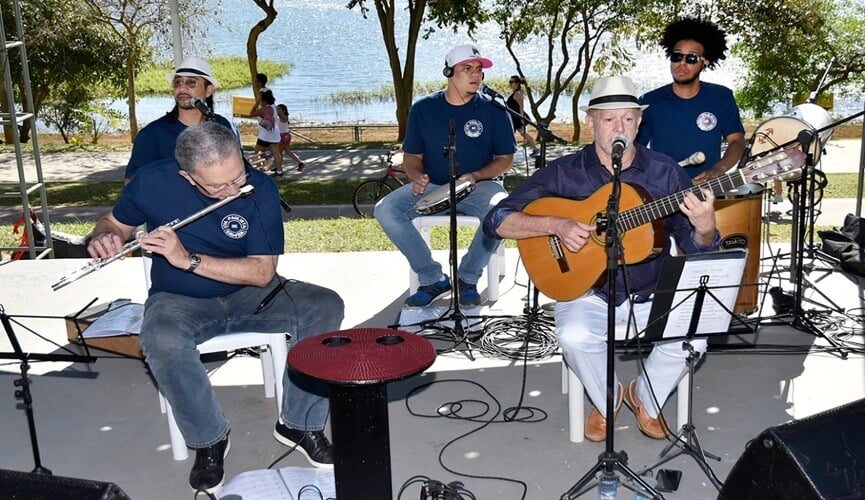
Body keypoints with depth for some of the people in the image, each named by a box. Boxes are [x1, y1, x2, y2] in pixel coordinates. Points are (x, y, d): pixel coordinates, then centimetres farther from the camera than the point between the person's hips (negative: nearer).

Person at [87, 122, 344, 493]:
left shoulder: (259, 188, -15)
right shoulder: (153, 182, -13)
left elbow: (262, 272, -19)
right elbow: (116, 224, 8)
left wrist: (188, 259, -28)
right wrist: (105, 239, -17)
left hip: (251, 294, 1)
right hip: (180, 301, -1)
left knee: (325, 307, -23)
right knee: (160, 339, -36)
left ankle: (299, 424, -8)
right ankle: (209, 439, -12)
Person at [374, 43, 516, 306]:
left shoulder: (492, 109, -2)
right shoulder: (423, 108, 4)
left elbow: (505, 159, 1)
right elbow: (411, 156, 10)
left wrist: (476, 176, -18)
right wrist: (417, 176, -13)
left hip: (480, 185, -2)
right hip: (432, 187, 2)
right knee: (385, 209, -22)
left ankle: (468, 278, -12)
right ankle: (433, 278, -11)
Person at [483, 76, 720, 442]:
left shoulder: (665, 172, -1)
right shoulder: (563, 174, -5)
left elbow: (694, 248, 0)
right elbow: (496, 221, -8)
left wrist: (705, 229, -25)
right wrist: (556, 225, -22)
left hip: (652, 294, 2)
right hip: (586, 290, -1)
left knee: (692, 339, -24)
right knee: (575, 337, -31)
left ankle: (647, 399, 10)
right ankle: (607, 400, 5)